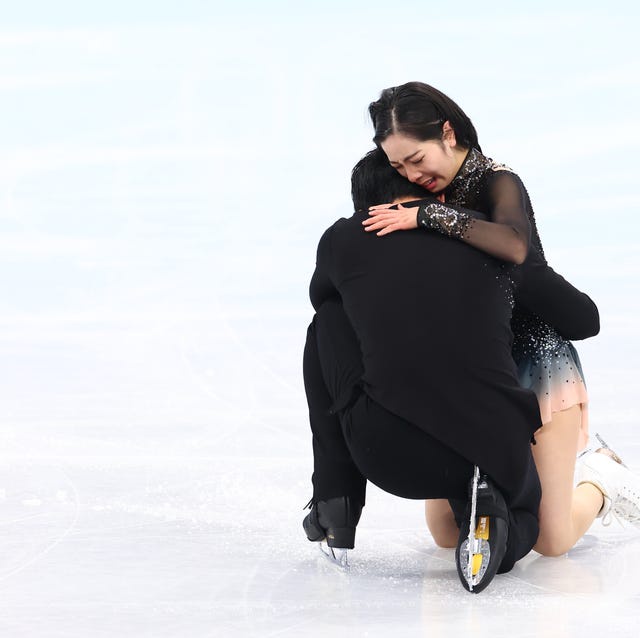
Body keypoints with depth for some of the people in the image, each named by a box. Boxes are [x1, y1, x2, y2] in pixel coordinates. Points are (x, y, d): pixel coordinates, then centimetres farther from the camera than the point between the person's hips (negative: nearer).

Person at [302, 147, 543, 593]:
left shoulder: (343, 238, 8)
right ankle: (486, 509, -2)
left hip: (389, 457, -1)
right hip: (497, 452, 1)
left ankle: (335, 502, 22)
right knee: (522, 517, 38)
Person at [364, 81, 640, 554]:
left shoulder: (497, 182, -15)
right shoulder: (432, 194, 4)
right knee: (447, 533, 3)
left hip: (536, 363, -6)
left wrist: (427, 216, -36)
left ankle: (602, 483, 25)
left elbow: (514, 245, -39)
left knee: (550, 542, -7)